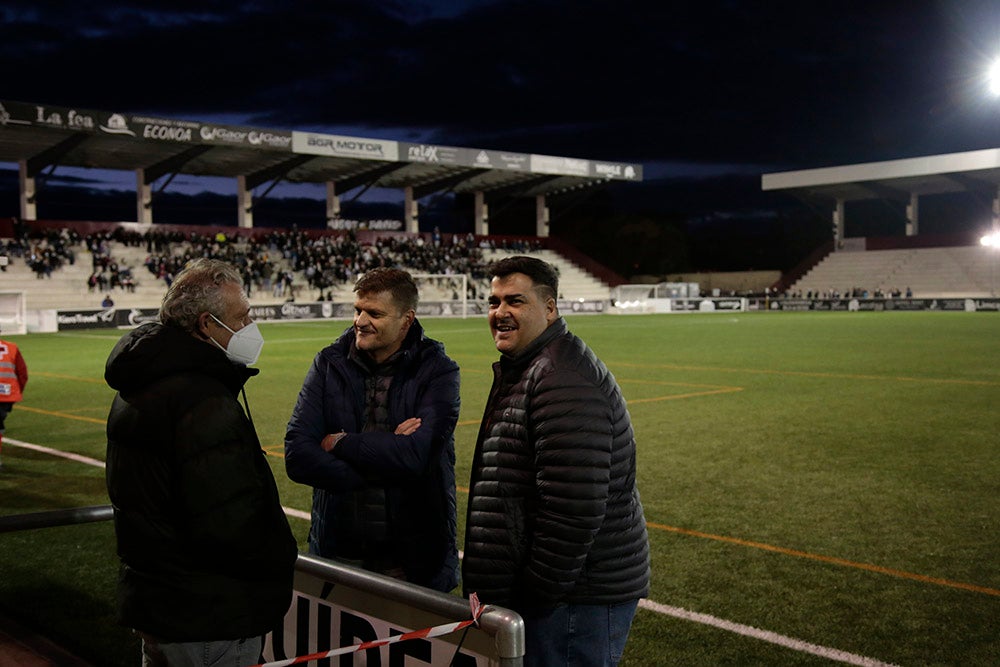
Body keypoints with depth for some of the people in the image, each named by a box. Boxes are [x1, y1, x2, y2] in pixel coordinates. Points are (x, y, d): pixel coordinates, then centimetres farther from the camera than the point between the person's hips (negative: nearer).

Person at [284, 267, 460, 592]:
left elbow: (415, 456, -24)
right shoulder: (329, 364, 0)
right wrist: (383, 468, -18)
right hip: (338, 550, 2)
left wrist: (340, 443, -12)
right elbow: (297, 456, -11)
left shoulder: (437, 371, -9)